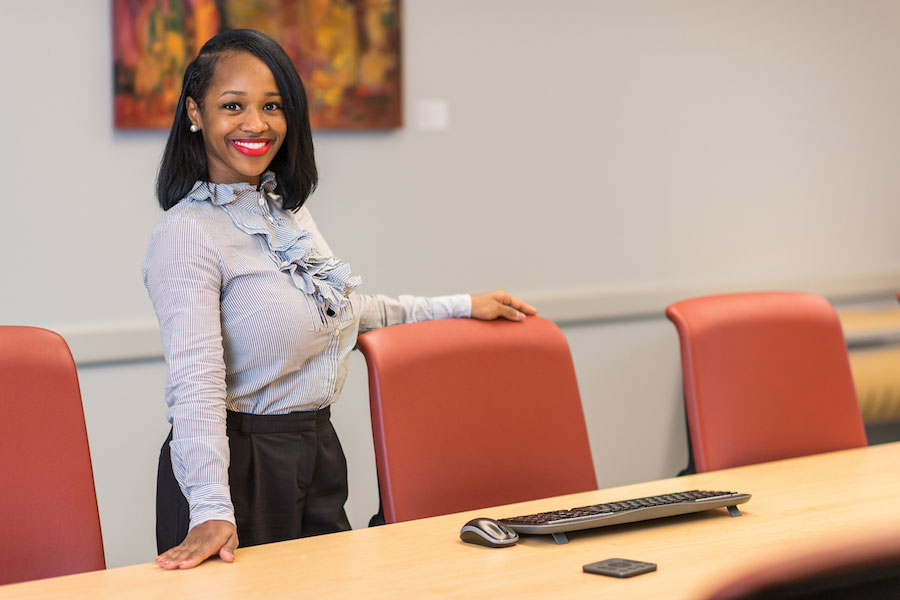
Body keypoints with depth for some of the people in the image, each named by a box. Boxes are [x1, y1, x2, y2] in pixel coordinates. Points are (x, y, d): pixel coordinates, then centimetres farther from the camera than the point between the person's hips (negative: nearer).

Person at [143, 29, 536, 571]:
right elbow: (196, 380, -27)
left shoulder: (290, 210, 9)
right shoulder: (186, 234, -17)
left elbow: (336, 312, 24)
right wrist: (212, 512, -39)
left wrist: (461, 307, 26)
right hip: (240, 466, -8)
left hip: (317, 457, 8)